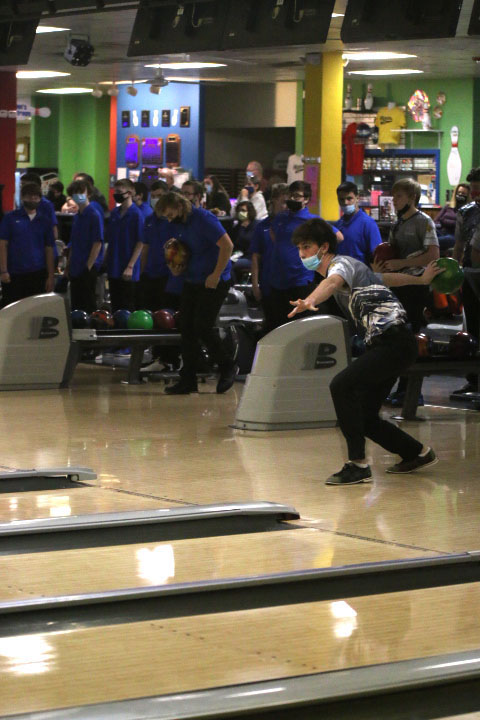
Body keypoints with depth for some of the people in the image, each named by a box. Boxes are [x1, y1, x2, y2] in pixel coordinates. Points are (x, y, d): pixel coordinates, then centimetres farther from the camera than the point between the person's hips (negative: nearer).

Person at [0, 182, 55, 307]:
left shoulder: (44, 222, 10)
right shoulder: (11, 218, 3)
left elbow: (49, 250, 10)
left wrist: (50, 276, 3)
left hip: (37, 275, 2)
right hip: (13, 275, -2)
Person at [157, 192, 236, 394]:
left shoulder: (203, 219, -16)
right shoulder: (175, 226, 8)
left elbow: (227, 245, -20)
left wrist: (216, 275, -19)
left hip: (213, 282, -8)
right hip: (192, 282, 8)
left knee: (202, 328, -11)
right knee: (186, 329, 3)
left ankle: (227, 368, 9)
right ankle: (188, 380, 8)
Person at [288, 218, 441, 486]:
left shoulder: (342, 263, -10)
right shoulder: (351, 269, 19)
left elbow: (333, 283, -35)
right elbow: (388, 278, 34)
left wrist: (310, 301, -57)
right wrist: (422, 279, 51)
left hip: (396, 341, -11)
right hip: (383, 345, 11)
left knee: (341, 385, -26)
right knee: (364, 417, 10)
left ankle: (358, 465, -24)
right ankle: (418, 454, 30)